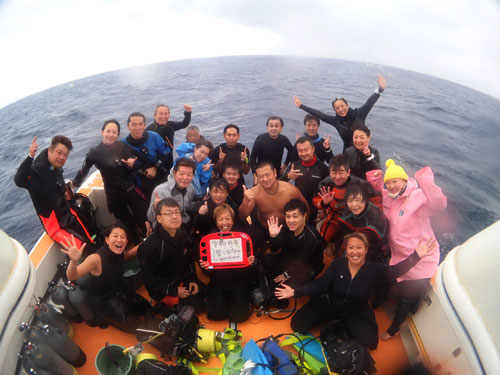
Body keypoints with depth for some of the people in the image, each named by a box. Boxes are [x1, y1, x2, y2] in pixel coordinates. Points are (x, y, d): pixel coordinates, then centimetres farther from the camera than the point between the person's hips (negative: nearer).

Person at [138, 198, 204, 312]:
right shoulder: (149, 246, -23)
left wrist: (192, 279, -2)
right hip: (163, 290, -6)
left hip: (183, 280, 7)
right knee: (197, 302, -14)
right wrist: (174, 291, -18)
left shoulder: (184, 235, -3)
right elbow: (149, 278, -18)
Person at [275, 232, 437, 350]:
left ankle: (344, 327, 10)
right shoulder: (337, 264, -15)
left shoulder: (375, 269, -16)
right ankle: (333, 322, 17)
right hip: (328, 305, 0)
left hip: (356, 313, 0)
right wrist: (295, 292, -24)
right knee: (297, 324, -7)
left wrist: (416, 255, -51)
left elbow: (396, 270, -34)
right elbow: (320, 284, -14)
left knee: (370, 341, -22)